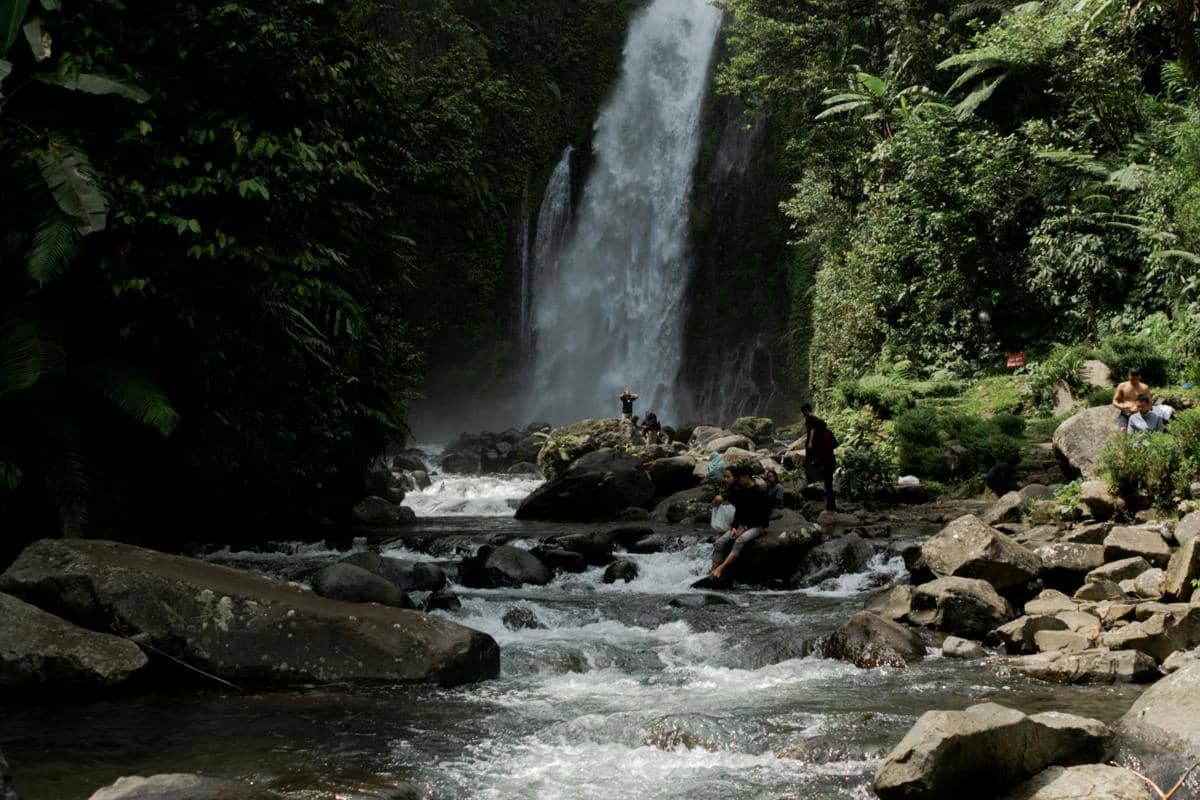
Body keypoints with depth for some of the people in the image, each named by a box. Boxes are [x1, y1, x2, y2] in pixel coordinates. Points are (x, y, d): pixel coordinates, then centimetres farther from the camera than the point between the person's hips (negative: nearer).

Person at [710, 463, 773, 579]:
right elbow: (738, 512, 13)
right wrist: (734, 528, -6)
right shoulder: (740, 492, 10)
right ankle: (713, 574, -27)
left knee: (740, 541, -37)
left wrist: (744, 530, -16)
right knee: (719, 543, -17)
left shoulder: (760, 494, -9)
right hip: (741, 525, 6)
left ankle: (720, 569, -49)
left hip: (756, 526, -6)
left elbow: (762, 517, -10)